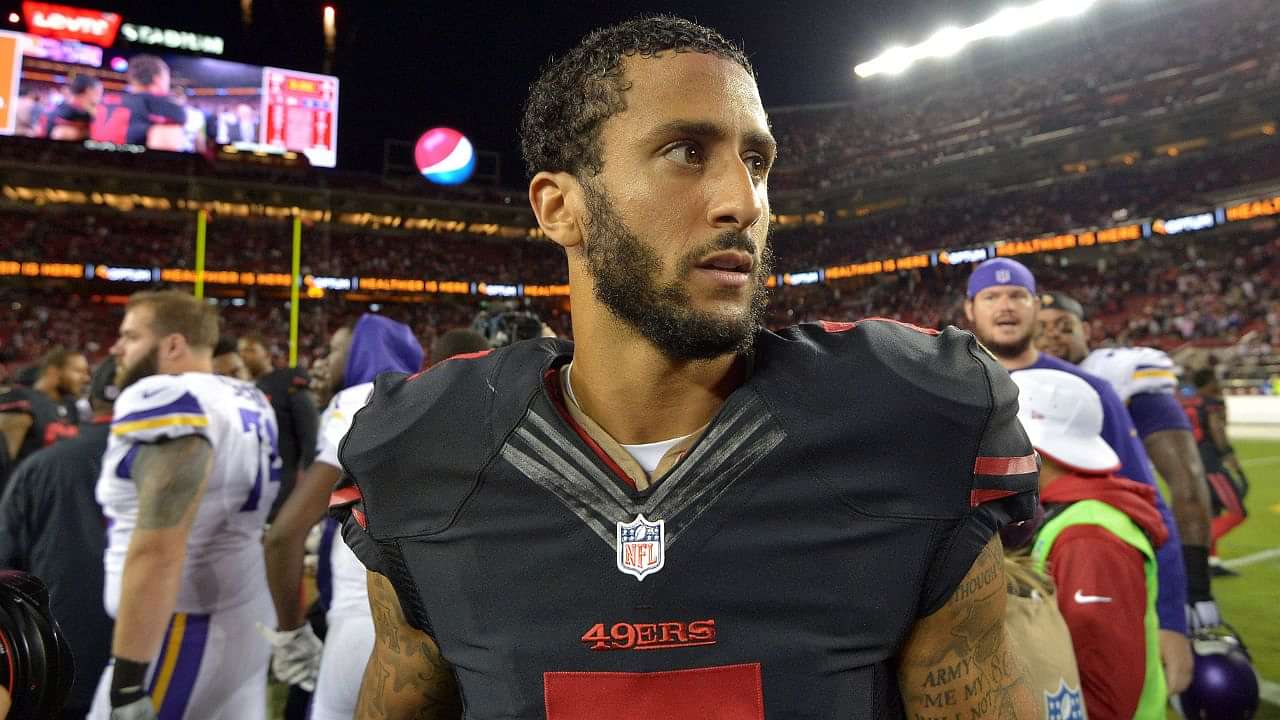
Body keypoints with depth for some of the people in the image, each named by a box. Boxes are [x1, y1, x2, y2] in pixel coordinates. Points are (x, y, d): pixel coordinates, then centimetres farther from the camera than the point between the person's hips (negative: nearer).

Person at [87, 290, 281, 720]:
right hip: (247, 623, 9)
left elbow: (157, 552, -26)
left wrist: (126, 685, -22)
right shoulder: (250, 403, 10)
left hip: (182, 638, -8)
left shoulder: (162, 401, -18)